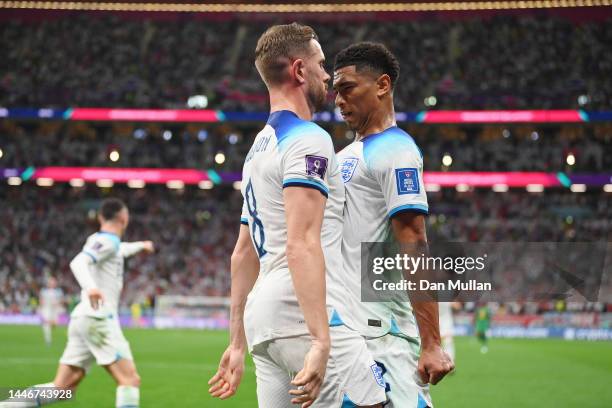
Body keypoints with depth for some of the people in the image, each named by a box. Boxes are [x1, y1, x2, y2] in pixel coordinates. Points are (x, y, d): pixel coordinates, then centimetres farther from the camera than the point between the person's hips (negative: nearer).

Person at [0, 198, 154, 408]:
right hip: (98, 319, -9)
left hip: (82, 319, 9)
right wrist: (90, 287, -43)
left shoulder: (97, 240, 21)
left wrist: (140, 246, 64)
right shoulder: (107, 241, -6)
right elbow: (78, 262, -25)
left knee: (62, 388, 2)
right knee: (130, 379, -13)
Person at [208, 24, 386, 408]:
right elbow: (301, 245, -18)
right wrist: (321, 343, -24)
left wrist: (238, 344, 29)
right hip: (306, 318, -10)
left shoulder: (258, 149, 22)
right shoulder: (309, 140, -7)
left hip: (262, 320, 10)